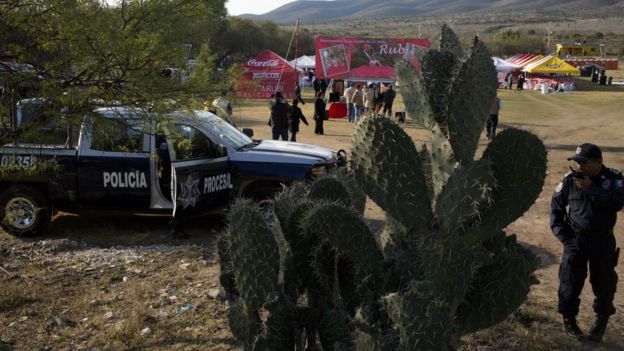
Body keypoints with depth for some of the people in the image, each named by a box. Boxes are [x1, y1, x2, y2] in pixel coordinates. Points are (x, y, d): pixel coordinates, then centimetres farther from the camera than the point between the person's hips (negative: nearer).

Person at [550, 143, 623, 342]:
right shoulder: (570, 180, -4)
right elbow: (556, 207, 4)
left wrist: (591, 189, -28)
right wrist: (562, 234, -2)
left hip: (603, 241, 0)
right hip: (576, 239, 0)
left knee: (604, 282, 8)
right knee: (570, 282, 0)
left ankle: (601, 322, 26)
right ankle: (569, 319, 15)